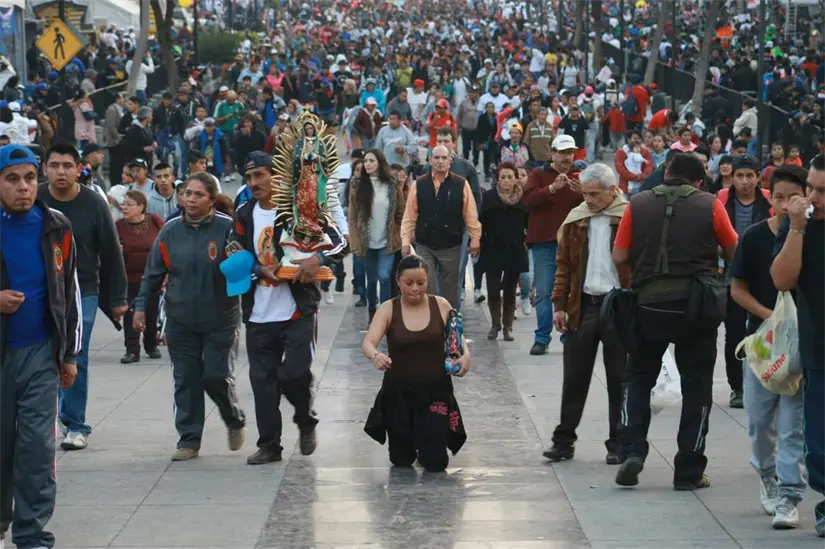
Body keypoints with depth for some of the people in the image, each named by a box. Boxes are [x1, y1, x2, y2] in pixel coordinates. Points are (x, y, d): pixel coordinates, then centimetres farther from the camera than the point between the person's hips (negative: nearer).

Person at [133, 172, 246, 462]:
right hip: (181, 321, 3)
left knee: (217, 377, -3)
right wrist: (141, 306, 6)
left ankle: (235, 422, 25)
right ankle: (189, 439, 12)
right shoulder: (170, 231, 2)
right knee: (186, 381, 3)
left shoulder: (227, 229, -9)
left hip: (219, 320, -3)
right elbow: (153, 274, 9)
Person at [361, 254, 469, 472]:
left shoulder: (441, 306, -4)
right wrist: (376, 355, -41)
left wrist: (465, 355, -20)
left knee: (435, 463, -1)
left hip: (435, 390, 0)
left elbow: (458, 339, 3)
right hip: (398, 391, 0)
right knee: (401, 461, 10)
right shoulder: (388, 309, -7)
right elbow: (367, 343, -17)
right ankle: (411, 441, 46)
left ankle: (427, 437, 35)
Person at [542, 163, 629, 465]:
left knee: (619, 380, 5)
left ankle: (618, 444, 13)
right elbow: (564, 265, 12)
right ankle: (563, 440, 14)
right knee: (574, 378, 7)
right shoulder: (576, 219, 8)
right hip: (582, 306, 4)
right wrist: (560, 304, 5)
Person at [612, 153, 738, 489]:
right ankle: (689, 471, 10)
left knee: (638, 377, 17)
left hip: (649, 302, 1)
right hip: (695, 306, -1)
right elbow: (734, 254, 5)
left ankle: (632, 451, -1)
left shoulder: (639, 204, 0)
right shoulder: (710, 206, -3)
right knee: (696, 386, 9)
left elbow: (619, 257, -1)